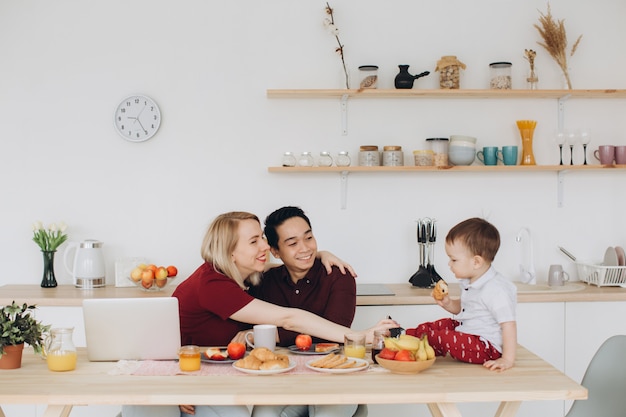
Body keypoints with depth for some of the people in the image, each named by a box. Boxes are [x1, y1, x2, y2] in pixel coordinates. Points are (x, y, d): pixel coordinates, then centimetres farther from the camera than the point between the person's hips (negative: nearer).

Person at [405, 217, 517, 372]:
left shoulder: (496, 290, -25)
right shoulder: (469, 283, 6)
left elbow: (508, 324, -26)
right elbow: (463, 308, 22)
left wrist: (507, 359, -29)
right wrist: (448, 304, 0)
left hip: (487, 346, -10)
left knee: (441, 338, -22)